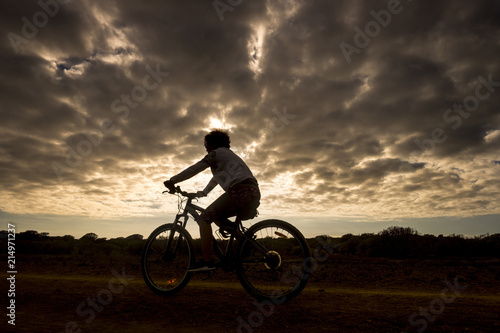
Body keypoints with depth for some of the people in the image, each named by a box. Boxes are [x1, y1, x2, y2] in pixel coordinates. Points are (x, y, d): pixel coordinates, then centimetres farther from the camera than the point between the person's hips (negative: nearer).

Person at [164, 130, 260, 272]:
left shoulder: (217, 152, 8)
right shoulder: (229, 154, 35)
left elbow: (194, 169, 3)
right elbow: (216, 178, 44)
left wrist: (172, 181, 9)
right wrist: (203, 192, 52)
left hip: (240, 190, -9)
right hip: (254, 193, 9)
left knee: (205, 218, -6)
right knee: (216, 216, 21)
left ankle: (207, 261, -11)